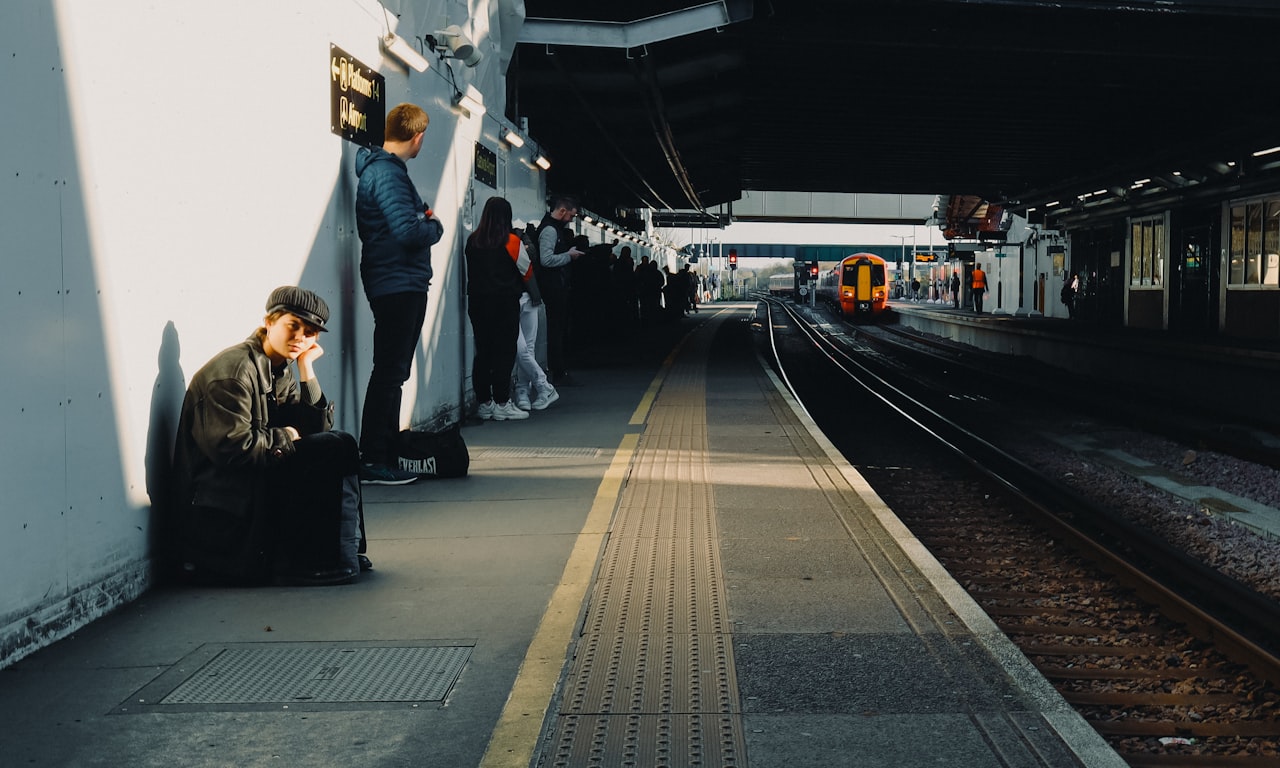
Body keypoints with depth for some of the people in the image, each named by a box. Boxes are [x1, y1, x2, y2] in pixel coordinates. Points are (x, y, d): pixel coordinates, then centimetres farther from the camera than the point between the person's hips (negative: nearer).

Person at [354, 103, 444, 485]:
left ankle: (384, 455, 21)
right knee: (389, 373, -8)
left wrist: (424, 220, 2)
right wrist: (435, 227, -6)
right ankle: (375, 461, -4)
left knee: (392, 373, 14)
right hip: (397, 285, -11)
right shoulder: (387, 173, -15)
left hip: (402, 285, 11)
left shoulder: (383, 168, 17)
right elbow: (408, 231, -23)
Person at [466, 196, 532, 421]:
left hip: (477, 301, 5)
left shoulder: (472, 240, 3)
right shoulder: (511, 241, -8)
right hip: (505, 301, -5)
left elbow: (472, 271, 10)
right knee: (505, 352, -1)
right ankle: (502, 404, -3)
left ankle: (484, 403, 14)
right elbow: (527, 271, 2)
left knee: (483, 351, 9)